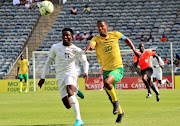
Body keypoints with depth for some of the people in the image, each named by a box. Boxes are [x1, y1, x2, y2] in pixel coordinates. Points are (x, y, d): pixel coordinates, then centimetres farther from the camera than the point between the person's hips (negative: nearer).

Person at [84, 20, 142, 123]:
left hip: (118, 69, -3)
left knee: (107, 82, -33)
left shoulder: (115, 35, -1)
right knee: (110, 96, 10)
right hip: (106, 70, 3)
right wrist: (89, 47, -50)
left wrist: (134, 50, 12)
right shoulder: (96, 39, -3)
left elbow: (126, 39, 18)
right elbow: (91, 44, -26)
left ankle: (116, 101, -9)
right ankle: (120, 112, 37)